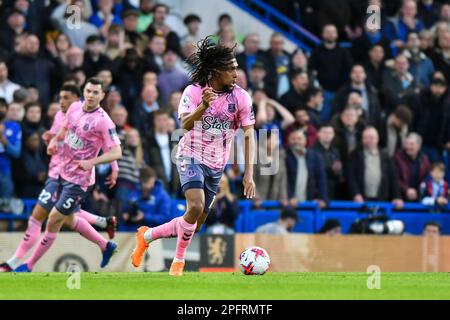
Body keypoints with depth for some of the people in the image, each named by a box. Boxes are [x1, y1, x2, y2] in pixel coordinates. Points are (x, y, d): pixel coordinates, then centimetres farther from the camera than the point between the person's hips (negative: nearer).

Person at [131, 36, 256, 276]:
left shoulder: (241, 97, -5)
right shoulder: (194, 91, -11)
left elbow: (249, 135, -5)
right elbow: (185, 125, -22)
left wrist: (248, 174, -12)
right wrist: (203, 106, -41)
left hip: (216, 165, 4)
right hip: (191, 157, -4)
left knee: (194, 226, 6)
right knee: (196, 206, -27)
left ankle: (147, 235, 30)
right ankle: (179, 261, -8)